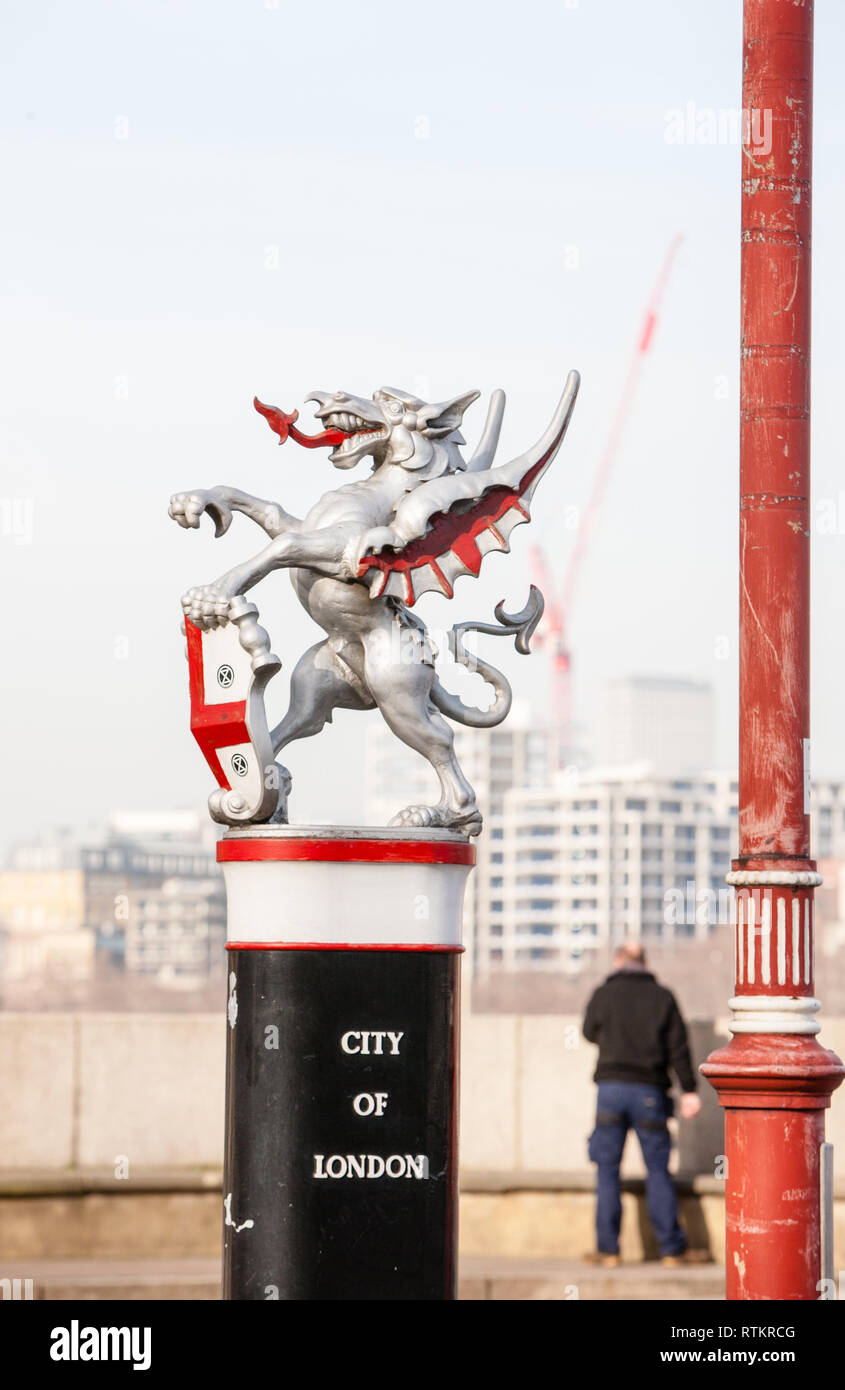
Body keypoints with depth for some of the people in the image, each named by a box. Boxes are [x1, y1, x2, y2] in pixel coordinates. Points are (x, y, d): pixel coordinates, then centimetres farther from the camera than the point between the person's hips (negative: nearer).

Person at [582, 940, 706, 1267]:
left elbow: (590, 1032, 17)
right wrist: (689, 1090, 2)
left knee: (608, 1170, 4)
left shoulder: (603, 994, 1)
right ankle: (672, 1247, 3)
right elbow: (679, 1046, 0)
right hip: (649, 1092, 1)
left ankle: (607, 1248, 1)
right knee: (658, 1170, 5)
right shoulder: (662, 997, 3)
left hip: (612, 1086, -1)